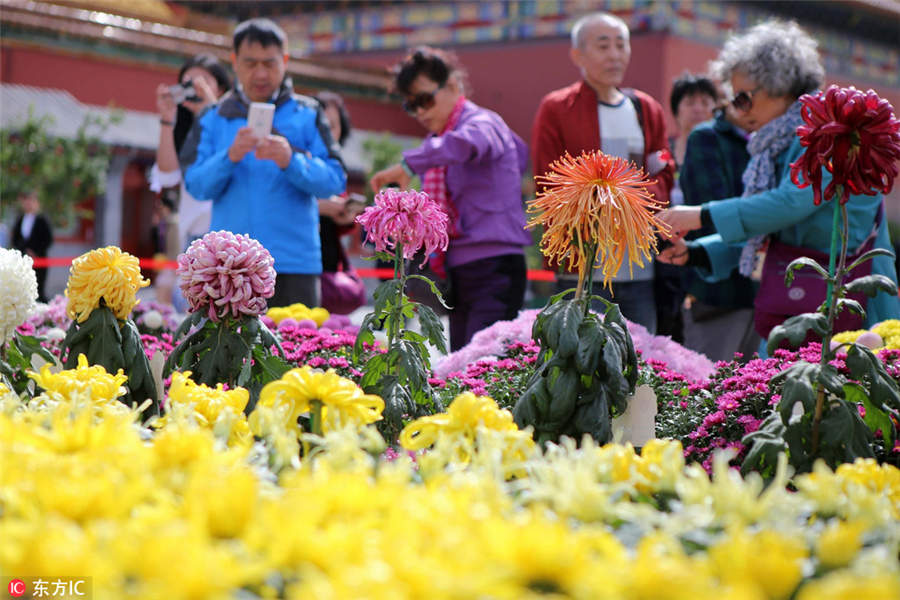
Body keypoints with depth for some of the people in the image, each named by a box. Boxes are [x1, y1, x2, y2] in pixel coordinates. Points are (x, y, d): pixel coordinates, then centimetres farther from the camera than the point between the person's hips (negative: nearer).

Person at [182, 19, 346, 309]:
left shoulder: (307, 115, 9)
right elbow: (196, 185, 2)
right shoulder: (214, 119, 12)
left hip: (294, 264, -1)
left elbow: (335, 181, 0)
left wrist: (291, 161, -18)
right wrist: (230, 157, -16)